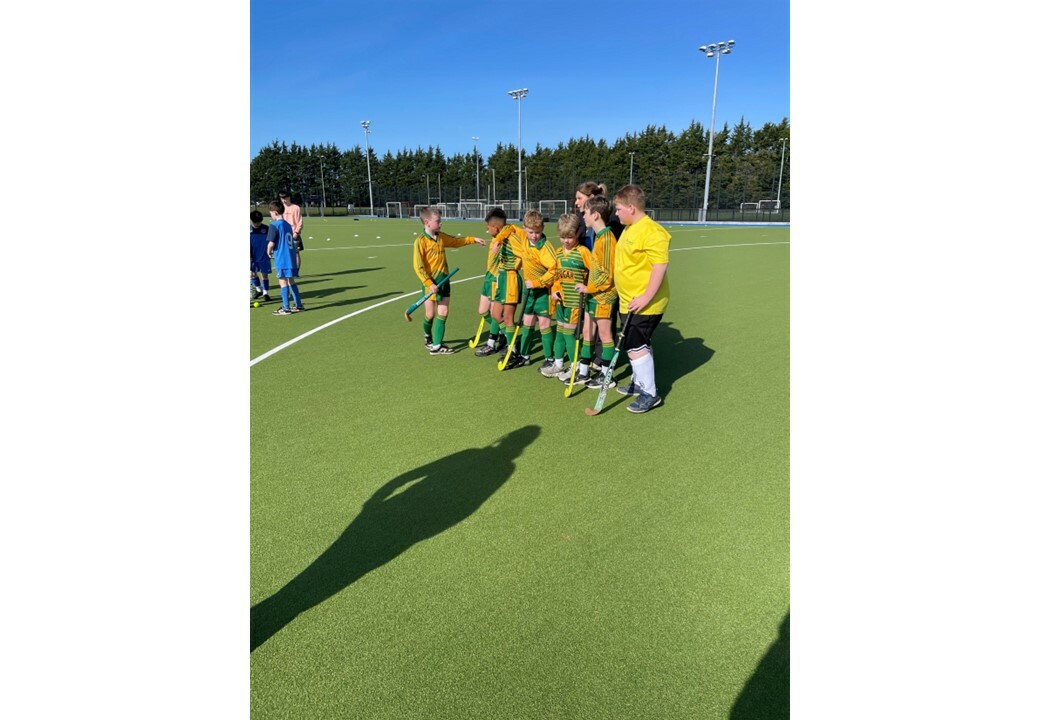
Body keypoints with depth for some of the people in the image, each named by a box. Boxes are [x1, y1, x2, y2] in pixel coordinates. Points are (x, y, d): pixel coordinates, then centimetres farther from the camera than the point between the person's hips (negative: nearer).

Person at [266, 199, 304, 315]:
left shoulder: (274, 225, -10)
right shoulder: (288, 225, 12)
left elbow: (271, 243, -14)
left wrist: (269, 252, 3)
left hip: (281, 259, -7)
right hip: (292, 257, 7)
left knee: (283, 282, -2)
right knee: (291, 281, 15)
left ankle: (286, 308, 0)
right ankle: (298, 305, 19)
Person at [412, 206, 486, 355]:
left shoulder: (442, 237, 5)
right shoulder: (420, 241, -14)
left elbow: (457, 241, 25)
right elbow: (418, 266, -16)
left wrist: (473, 239, 20)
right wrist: (429, 283, -20)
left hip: (444, 280, 6)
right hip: (431, 282, -6)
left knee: (443, 313, 2)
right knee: (430, 314, 2)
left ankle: (436, 346, 7)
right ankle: (427, 335, 35)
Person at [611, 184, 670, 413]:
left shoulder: (651, 232, -19)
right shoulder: (630, 229, 12)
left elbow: (660, 266, -25)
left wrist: (646, 297, -27)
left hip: (643, 304, -10)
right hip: (628, 302, 10)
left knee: (636, 346, -7)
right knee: (636, 345, 18)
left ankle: (650, 393, 5)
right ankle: (639, 382, 34)